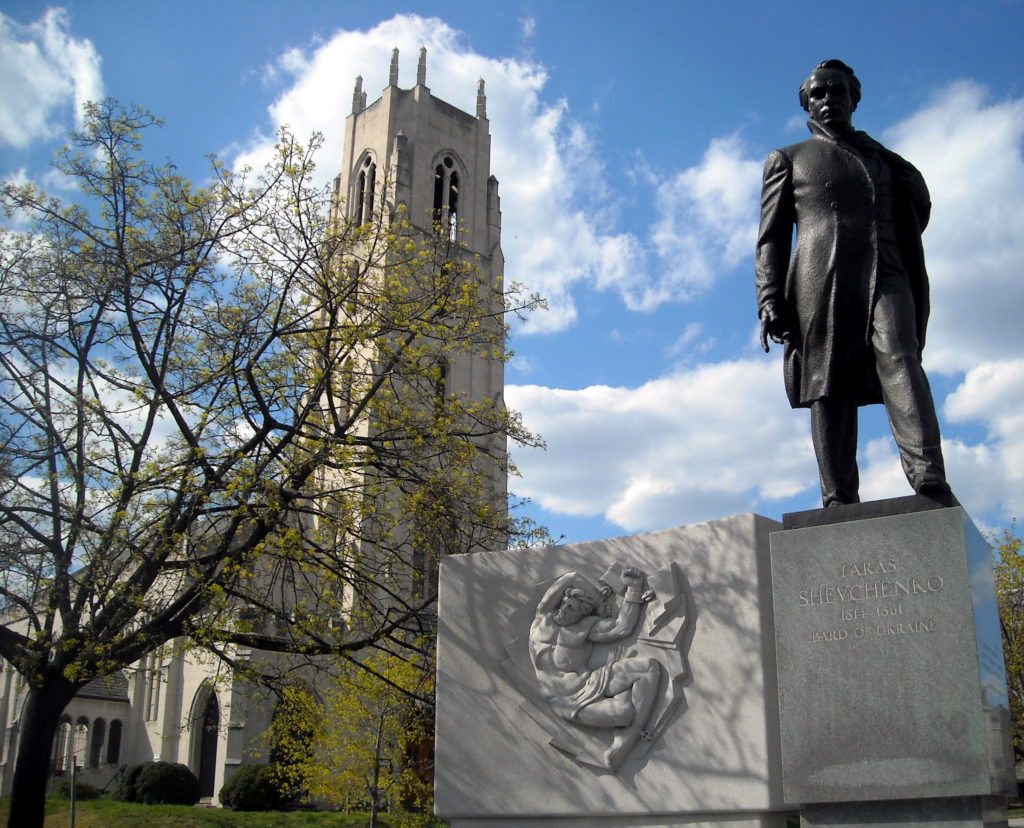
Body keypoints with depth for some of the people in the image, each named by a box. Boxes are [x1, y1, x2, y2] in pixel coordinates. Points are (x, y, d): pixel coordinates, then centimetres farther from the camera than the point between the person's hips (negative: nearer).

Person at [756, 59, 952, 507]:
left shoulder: (887, 161, 28)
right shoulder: (787, 160, 23)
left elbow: (910, 238, 24)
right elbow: (771, 237, 12)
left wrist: (919, 305, 14)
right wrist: (770, 299, -3)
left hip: (885, 277, 1)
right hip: (821, 282, -1)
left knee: (900, 360, -22)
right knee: (828, 390, -9)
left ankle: (930, 482, -35)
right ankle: (840, 500, -12)